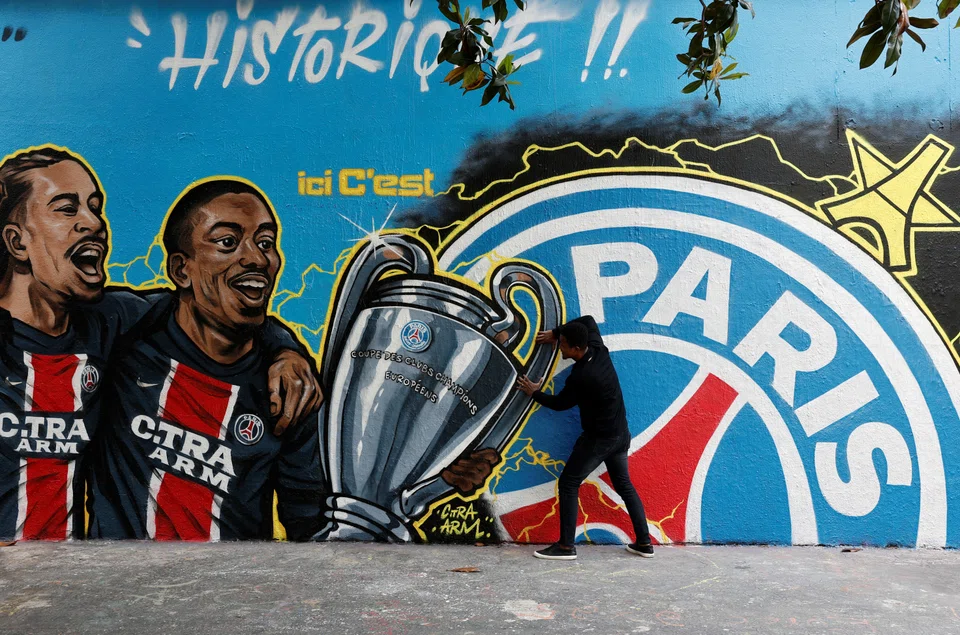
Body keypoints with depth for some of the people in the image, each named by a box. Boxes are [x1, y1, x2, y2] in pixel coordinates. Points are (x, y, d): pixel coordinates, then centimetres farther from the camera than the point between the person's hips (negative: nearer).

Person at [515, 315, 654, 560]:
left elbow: (560, 403, -8)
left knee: (568, 484, 1)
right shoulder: (599, 350, -5)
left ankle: (566, 546, 2)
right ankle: (644, 543, 20)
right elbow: (589, 320, 14)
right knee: (624, 485, 18)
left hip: (598, 439, -9)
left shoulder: (581, 377, -26)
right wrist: (556, 332, 13)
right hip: (621, 435, 9)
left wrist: (535, 393, 8)